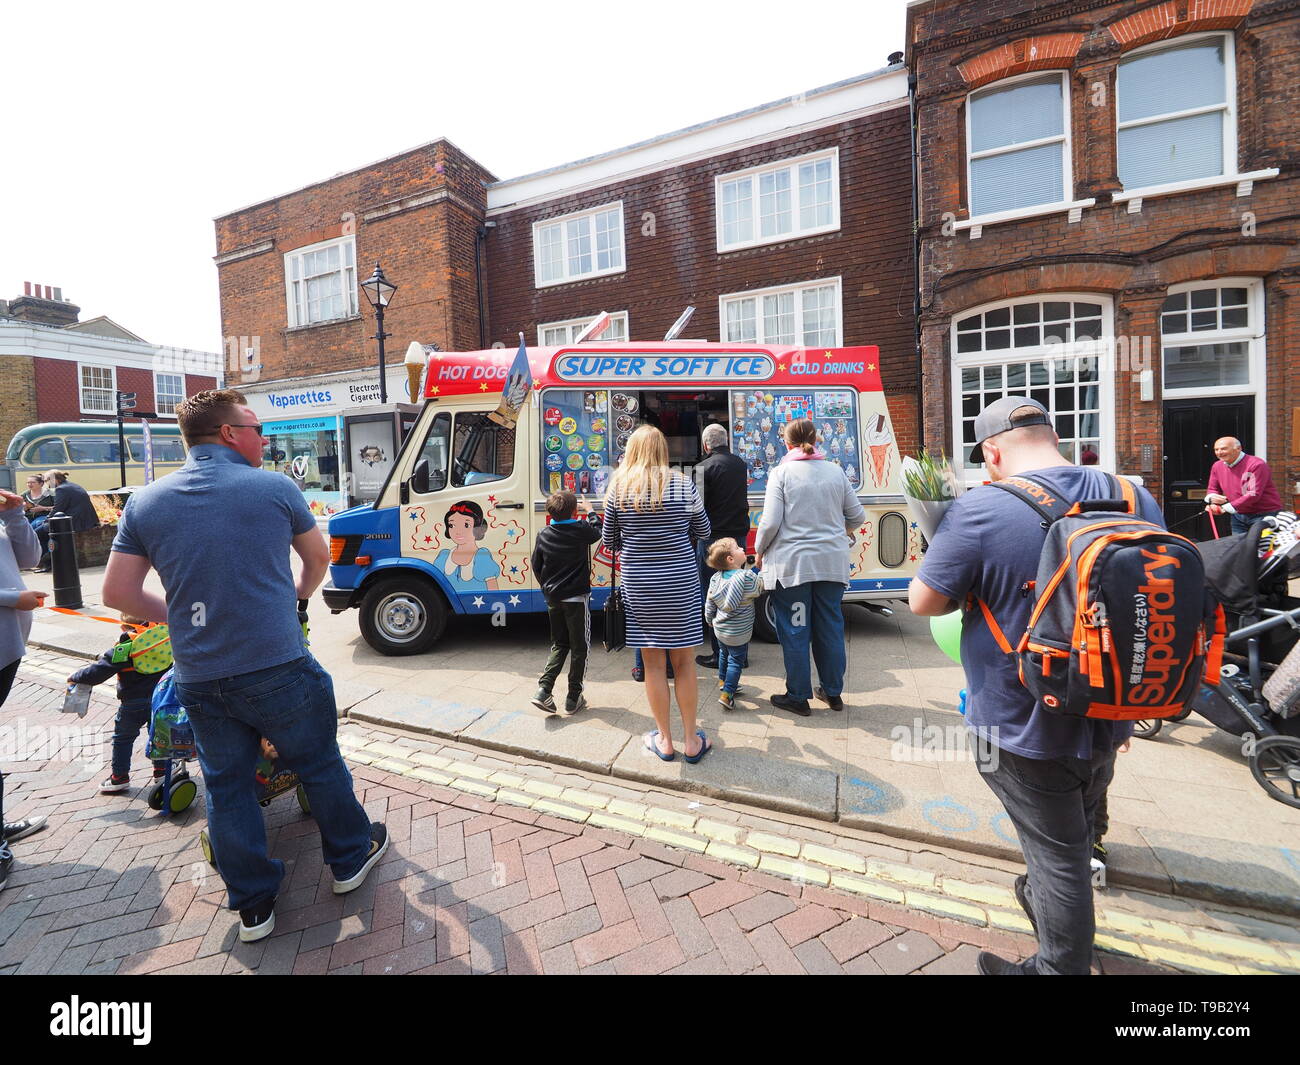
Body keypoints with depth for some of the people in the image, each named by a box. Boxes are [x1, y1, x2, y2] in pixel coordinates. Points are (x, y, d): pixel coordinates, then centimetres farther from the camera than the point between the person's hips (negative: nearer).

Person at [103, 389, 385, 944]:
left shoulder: (144, 502, 3)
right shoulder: (273, 487, -6)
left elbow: (116, 592, 4)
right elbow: (318, 557, 8)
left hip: (199, 682, 4)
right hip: (278, 669, -3)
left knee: (226, 787, 19)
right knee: (320, 766, 16)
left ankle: (253, 906, 33)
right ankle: (351, 858, 35)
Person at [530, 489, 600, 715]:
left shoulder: (544, 535, 1)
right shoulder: (581, 530, -12)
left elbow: (536, 566, 8)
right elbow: (598, 533, 10)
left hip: (553, 598, 5)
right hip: (576, 598, -4)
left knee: (559, 645, 18)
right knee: (579, 647, 8)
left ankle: (544, 690, 4)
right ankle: (573, 699, 12)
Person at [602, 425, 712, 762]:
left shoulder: (619, 488, -3)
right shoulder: (683, 484, -5)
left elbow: (609, 540, 4)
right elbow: (703, 532, 5)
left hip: (637, 586, 1)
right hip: (680, 583, 0)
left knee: (653, 662, 11)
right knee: (683, 661, 11)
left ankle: (665, 741, 24)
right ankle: (691, 741, 22)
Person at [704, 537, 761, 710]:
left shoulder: (716, 579, -4)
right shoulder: (748, 577, -22)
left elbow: (709, 605, 3)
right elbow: (760, 589, -4)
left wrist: (710, 621, 18)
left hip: (719, 629, 6)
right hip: (738, 633, -6)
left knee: (724, 654, 26)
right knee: (736, 661, 6)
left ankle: (723, 682, 44)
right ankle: (727, 694, 4)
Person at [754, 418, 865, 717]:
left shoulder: (781, 473, -7)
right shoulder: (835, 471, 5)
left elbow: (770, 522, -12)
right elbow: (857, 515, 11)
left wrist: (759, 552, 4)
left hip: (792, 563, -4)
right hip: (832, 563, 4)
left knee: (794, 631, 6)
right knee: (830, 628, 15)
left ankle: (798, 697, 17)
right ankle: (833, 692, 28)